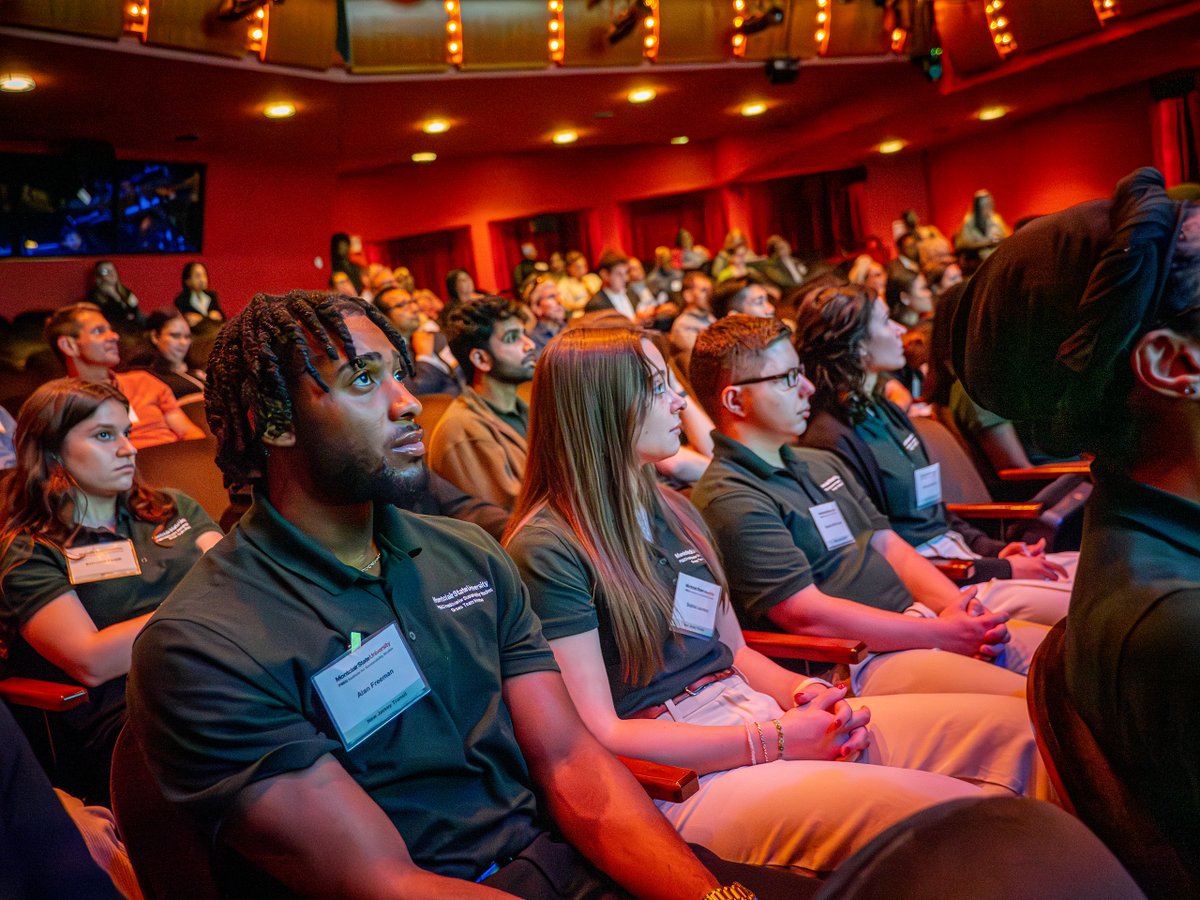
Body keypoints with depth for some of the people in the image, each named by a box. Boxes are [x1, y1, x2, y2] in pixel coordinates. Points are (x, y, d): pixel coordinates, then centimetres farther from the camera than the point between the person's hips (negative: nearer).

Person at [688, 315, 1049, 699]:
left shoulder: (822, 465, 19)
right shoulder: (729, 501, -11)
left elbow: (892, 547, 16)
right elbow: (807, 614, -17)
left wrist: (961, 609, -3)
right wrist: (940, 634, -15)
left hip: (917, 626, 9)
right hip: (855, 665, -9)